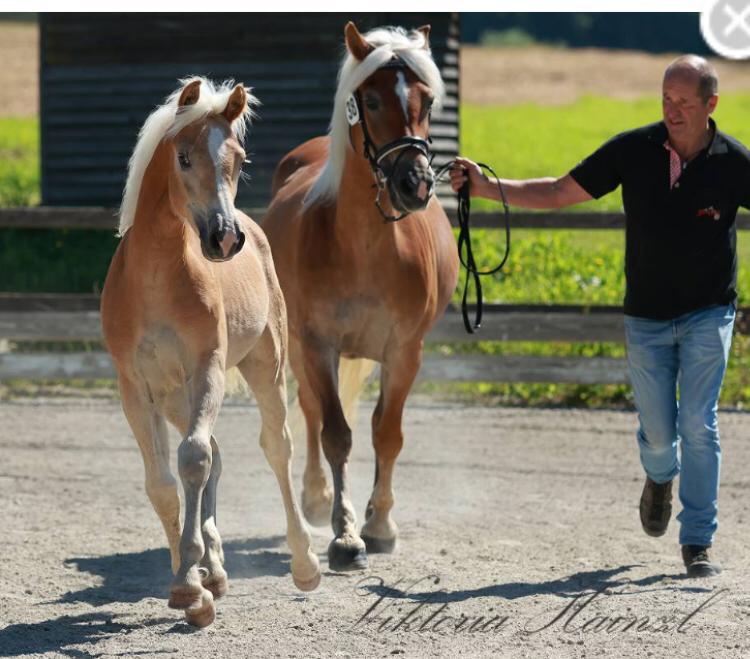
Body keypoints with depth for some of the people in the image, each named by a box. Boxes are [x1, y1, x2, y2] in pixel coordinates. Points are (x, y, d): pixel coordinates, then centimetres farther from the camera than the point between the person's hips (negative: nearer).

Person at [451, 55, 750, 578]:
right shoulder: (633, 151, -7)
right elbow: (559, 193, -1)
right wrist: (487, 187, -10)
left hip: (708, 316, -2)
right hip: (647, 318, 2)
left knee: (698, 425, -11)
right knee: (659, 433, 6)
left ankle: (699, 544, -1)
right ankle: (660, 479, 43)